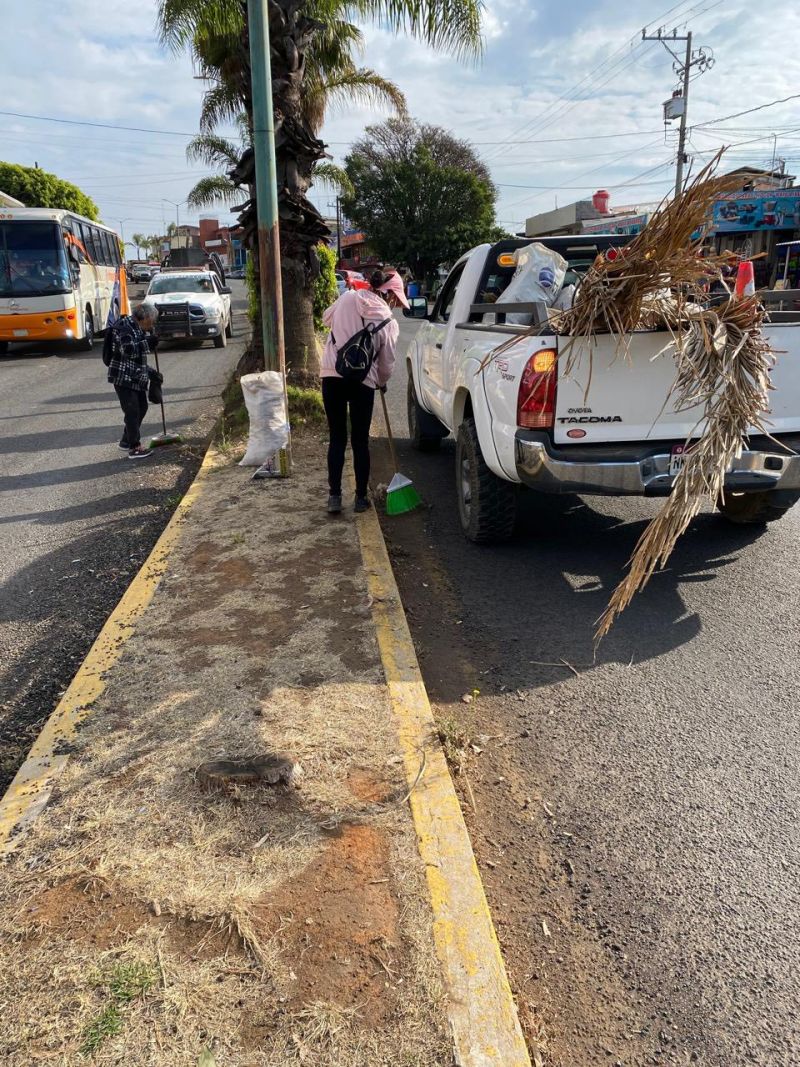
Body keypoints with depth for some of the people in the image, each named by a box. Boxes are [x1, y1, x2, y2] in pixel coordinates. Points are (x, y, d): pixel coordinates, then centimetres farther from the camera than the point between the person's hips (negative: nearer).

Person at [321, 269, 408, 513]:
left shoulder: (348, 297, 4)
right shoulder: (389, 323, 0)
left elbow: (327, 317, 22)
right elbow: (386, 363, 6)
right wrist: (381, 382, 24)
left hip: (332, 375, 2)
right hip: (363, 381, -2)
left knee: (336, 438, 10)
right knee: (360, 441, 10)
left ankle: (334, 496, 9)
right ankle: (361, 497, 16)